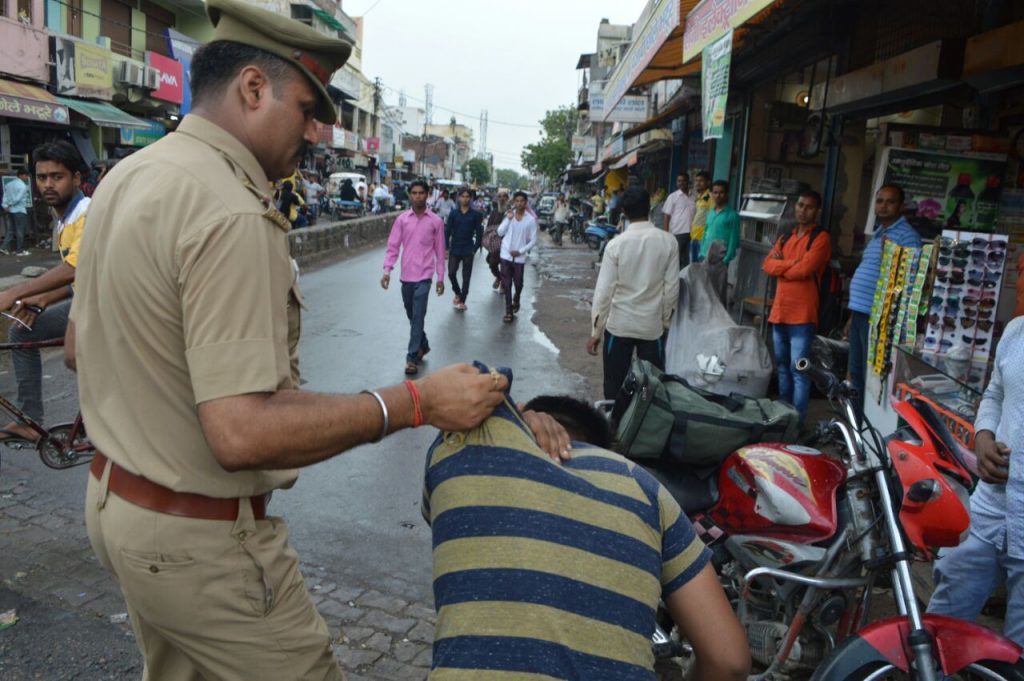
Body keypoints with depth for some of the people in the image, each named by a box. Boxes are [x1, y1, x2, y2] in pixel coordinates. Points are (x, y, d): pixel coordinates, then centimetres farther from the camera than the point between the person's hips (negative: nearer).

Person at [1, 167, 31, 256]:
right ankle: (20, 250, 3)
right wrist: (10, 205, -3)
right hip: (19, 210, -7)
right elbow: (18, 198, -16)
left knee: (10, 230, 13)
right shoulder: (23, 186, -12)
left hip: (10, 210, 7)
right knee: (20, 231, 0)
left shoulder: (8, 183, 11)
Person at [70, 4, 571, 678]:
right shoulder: (232, 216, -27)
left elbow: (78, 344, 14)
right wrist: (416, 402, -27)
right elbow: (242, 434, -32)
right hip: (199, 537, -10)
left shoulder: (124, 176, 5)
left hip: (111, 495, 10)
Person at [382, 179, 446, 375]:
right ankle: (423, 345, 37)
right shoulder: (401, 219, 3)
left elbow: (439, 251, 2)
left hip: (424, 275, -3)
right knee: (411, 315, 16)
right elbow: (393, 246, 1)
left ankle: (412, 357, -6)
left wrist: (441, 277, 2)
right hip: (406, 275, 3)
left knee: (418, 316, -9)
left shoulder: (436, 221, -1)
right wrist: (387, 270, -11)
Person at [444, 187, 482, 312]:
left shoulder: (475, 215, -1)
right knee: (451, 273, -3)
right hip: (454, 250, 1)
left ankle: (462, 301, 11)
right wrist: (446, 248, -4)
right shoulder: (453, 213, 1)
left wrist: (475, 249, -5)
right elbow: (447, 231, 2)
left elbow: (479, 233, 1)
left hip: (468, 251, -1)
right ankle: (457, 293, 23)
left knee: (466, 277, 3)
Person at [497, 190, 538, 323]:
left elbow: (533, 240, -3)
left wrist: (520, 251, -12)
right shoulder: (508, 215, 1)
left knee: (518, 283, 9)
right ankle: (509, 312, 6)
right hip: (506, 255, 1)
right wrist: (508, 219, -15)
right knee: (506, 284, 0)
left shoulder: (531, 220, -5)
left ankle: (516, 300, 42)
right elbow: (500, 232, -4)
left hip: (520, 257, -1)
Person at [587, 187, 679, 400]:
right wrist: (666, 320, 11)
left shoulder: (616, 244, -11)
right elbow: (672, 287, -4)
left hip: (618, 325, -1)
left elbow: (604, 291, -11)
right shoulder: (668, 241, -8)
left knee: (614, 384, 11)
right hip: (653, 325, 1)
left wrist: (595, 331, -3)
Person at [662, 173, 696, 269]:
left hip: (690, 233, 3)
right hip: (677, 233, -3)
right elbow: (667, 216, -1)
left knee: (686, 260, 7)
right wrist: (666, 234, -8)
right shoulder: (673, 196, 1)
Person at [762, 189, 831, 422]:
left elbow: (805, 269, -16)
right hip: (779, 310, 7)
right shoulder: (786, 236, 18)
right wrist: (793, 262, -9)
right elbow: (767, 264, 5)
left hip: (802, 313, -7)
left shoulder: (821, 237, -4)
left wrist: (780, 265, 1)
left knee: (798, 368, -8)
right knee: (782, 365, 14)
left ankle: (797, 418, -5)